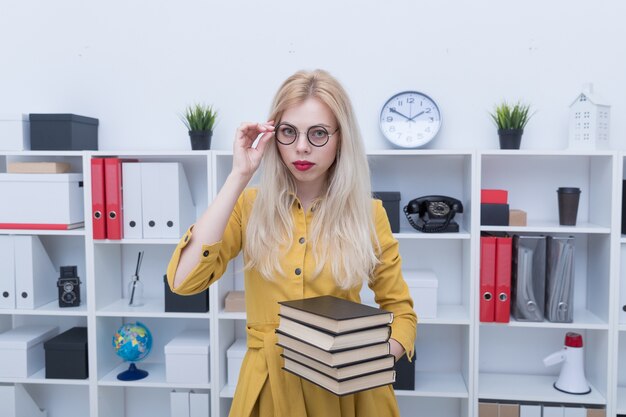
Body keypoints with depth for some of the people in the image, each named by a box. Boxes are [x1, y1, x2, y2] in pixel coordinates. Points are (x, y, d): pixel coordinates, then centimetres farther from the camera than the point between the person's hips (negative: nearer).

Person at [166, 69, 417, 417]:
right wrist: (239, 176, -20)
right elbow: (184, 280, -20)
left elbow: (400, 310, 4)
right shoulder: (250, 205, -5)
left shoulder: (368, 214, -6)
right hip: (269, 385, 1)